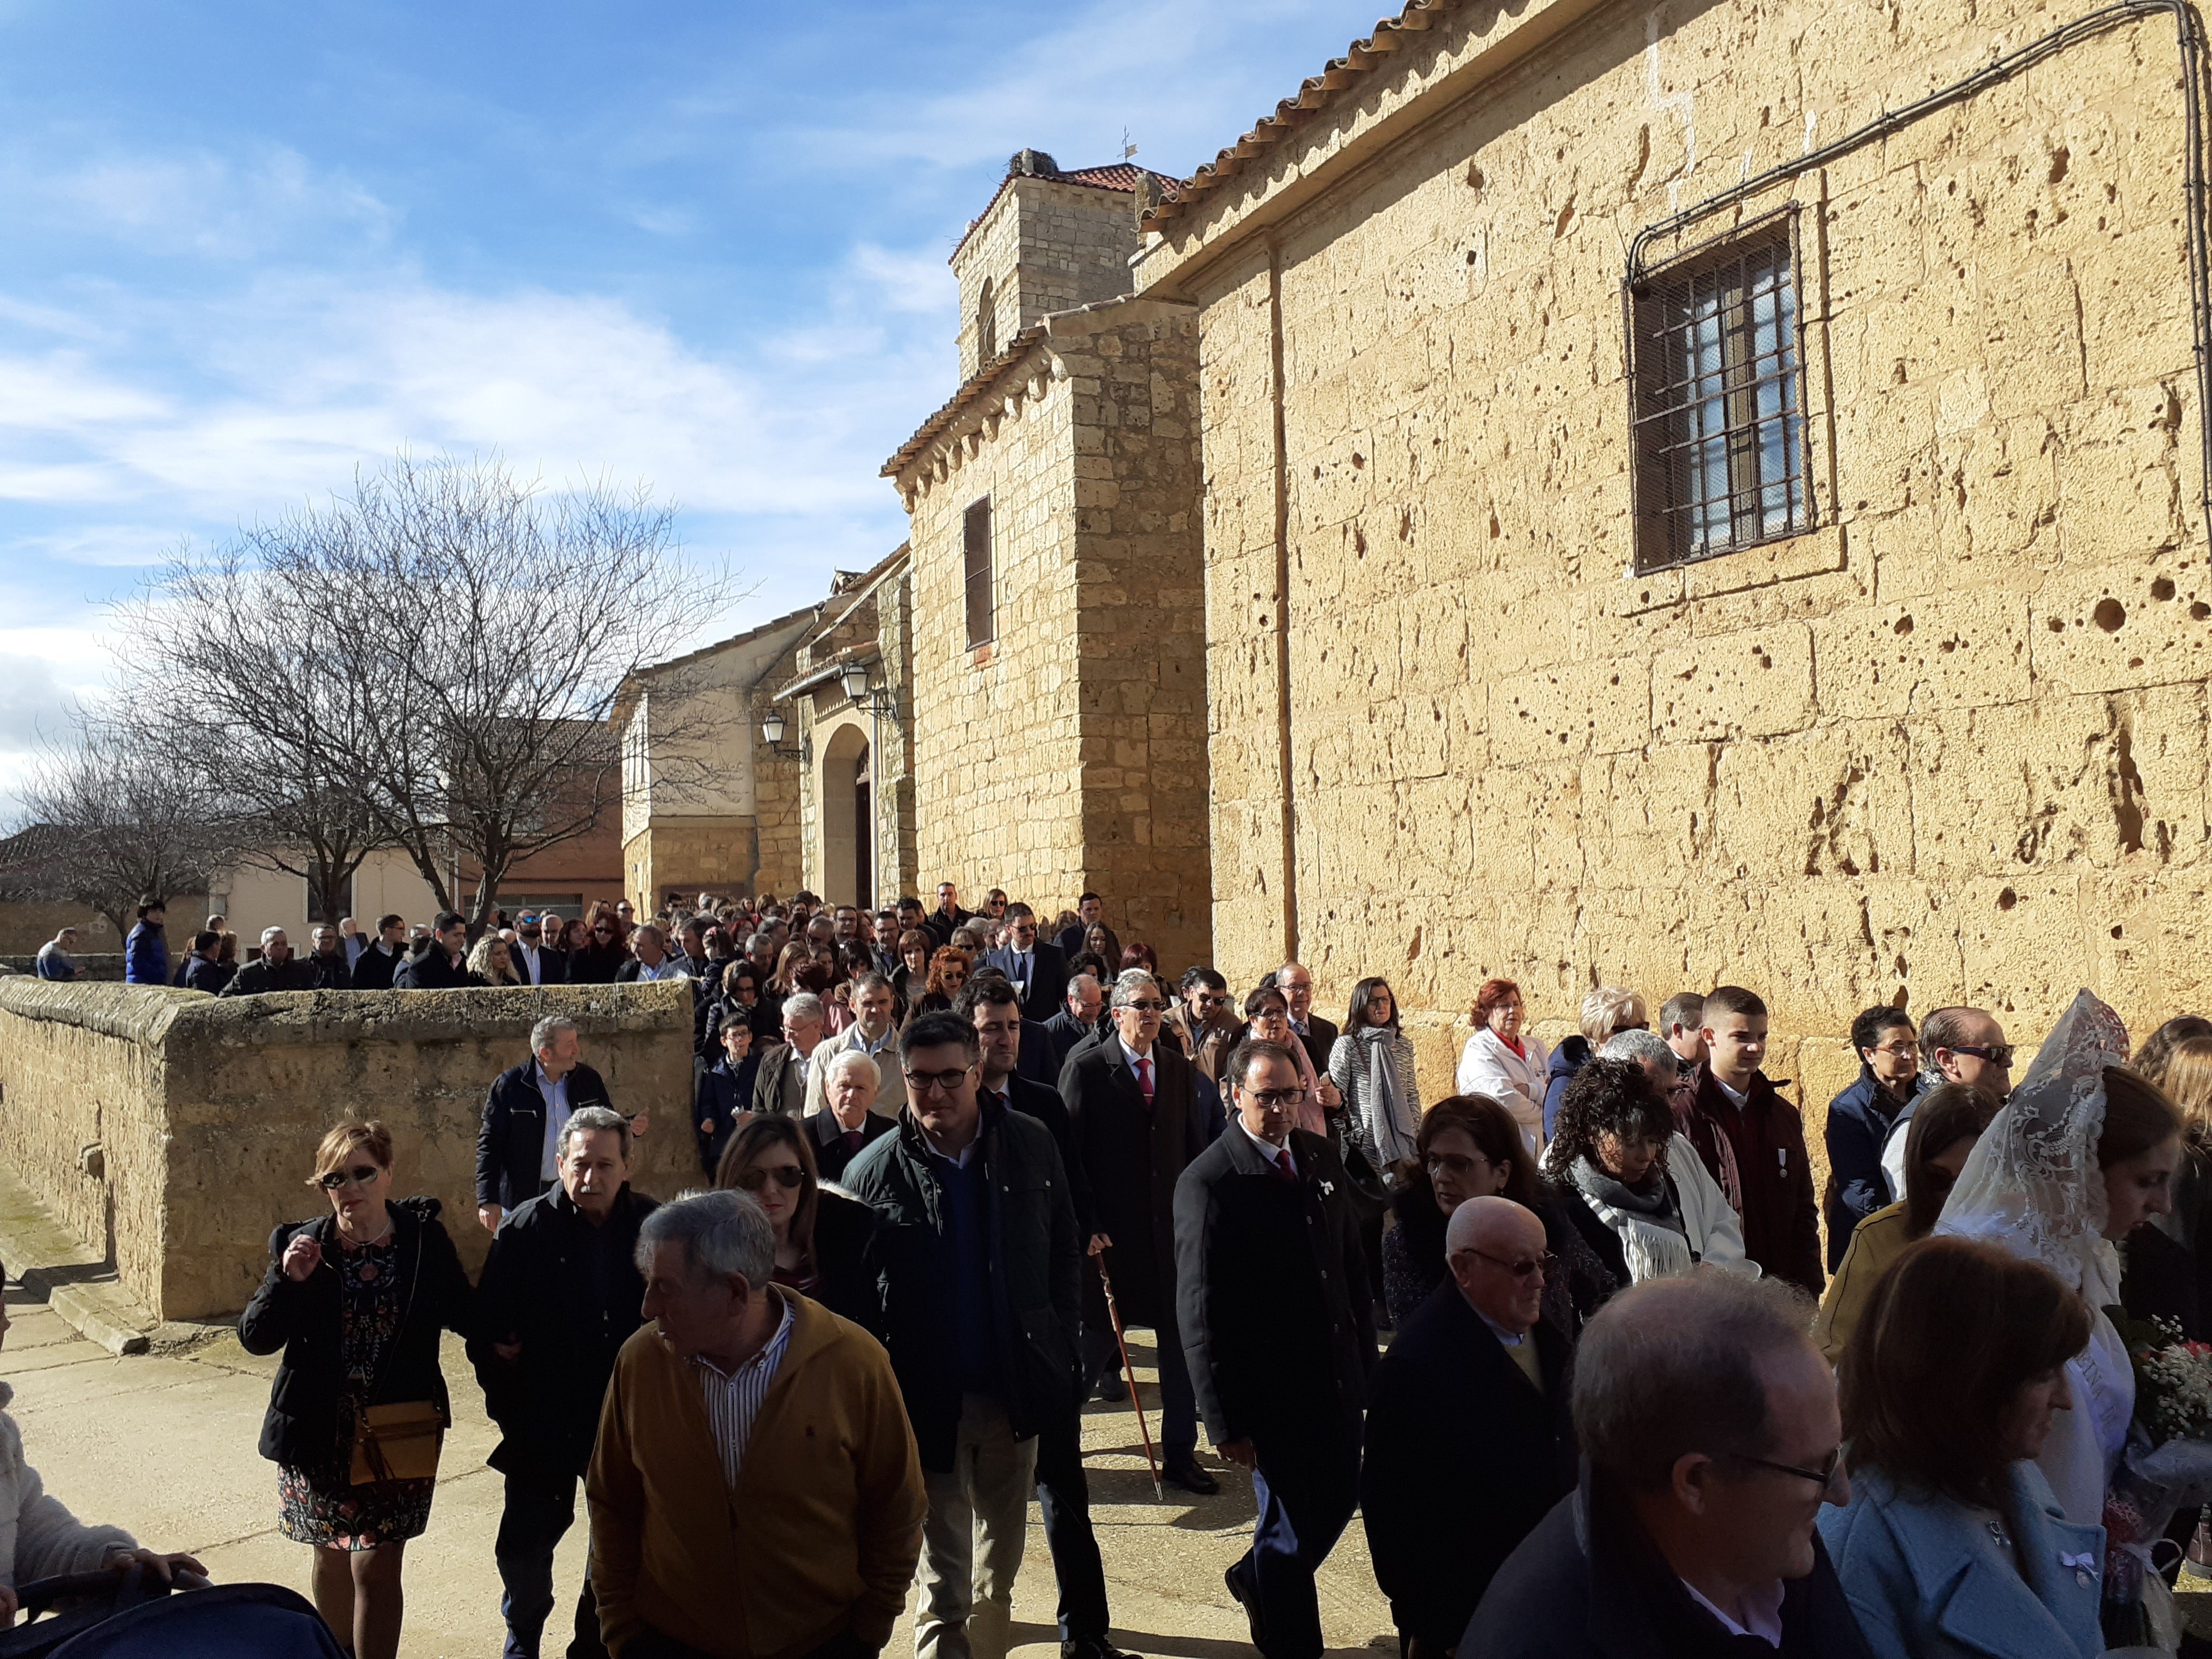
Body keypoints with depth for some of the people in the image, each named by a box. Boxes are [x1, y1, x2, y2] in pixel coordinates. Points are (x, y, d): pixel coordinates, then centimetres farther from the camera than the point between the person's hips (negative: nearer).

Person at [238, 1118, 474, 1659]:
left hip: (399, 1432, -2)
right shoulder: (302, 1245, -6)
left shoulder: (424, 1239, -7)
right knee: (332, 1555, 20)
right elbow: (255, 1338, -5)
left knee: (375, 1564, -8)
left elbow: (464, 1312, 4)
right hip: (320, 1431, 2)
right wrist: (287, 1282, -21)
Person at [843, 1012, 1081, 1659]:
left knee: (1000, 1564, 19)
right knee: (943, 1578, 6)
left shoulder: (1030, 1145, -2)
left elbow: (1066, 1253, 5)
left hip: (1015, 1387, 3)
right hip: (929, 1395, -2)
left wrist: (1063, 1349, 2)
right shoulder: (873, 1172, -8)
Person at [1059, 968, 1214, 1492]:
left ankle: (1180, 1454, 20)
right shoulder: (1085, 1069, -6)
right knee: (1095, 1338, 8)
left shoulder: (1178, 1068, 7)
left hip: (1172, 1229, 4)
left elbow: (1194, 1148, 10)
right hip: (1109, 1233, -4)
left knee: (1182, 1342, 7)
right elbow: (1069, 1154, -7)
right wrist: (1084, 1227, -12)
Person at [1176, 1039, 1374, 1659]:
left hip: (1337, 1379, 6)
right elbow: (1199, 1313, -14)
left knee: (1338, 1503, 18)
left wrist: (1367, 1358, 9)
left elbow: (1352, 1260, 12)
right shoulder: (1208, 1183, -16)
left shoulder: (1319, 1156, 3)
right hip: (1271, 1392, -6)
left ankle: (1255, 1579, 45)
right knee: (1290, 1527, 7)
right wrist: (1225, 1421, -14)